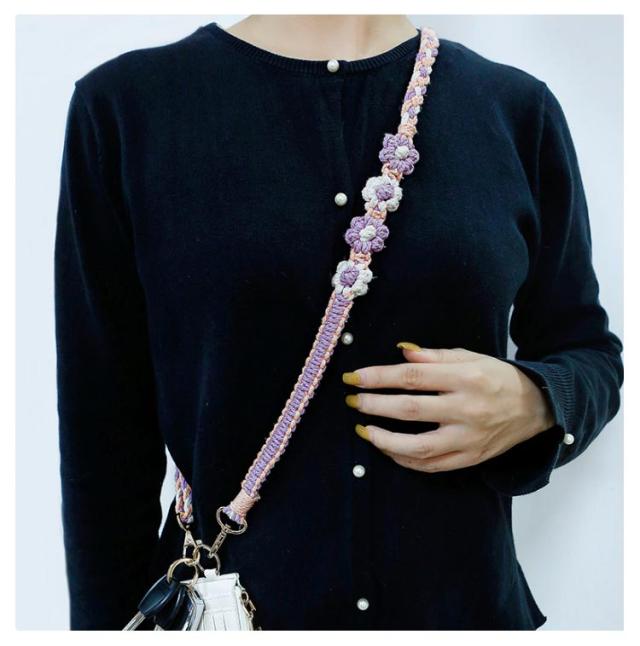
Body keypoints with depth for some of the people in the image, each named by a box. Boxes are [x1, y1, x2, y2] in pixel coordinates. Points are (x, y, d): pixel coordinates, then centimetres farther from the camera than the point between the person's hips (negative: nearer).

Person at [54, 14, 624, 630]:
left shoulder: (517, 107, -2)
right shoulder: (126, 103, -7)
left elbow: (590, 353, 6)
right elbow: (106, 425, -5)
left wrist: (530, 404, -15)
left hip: (466, 598, 2)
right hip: (227, 599, -1)